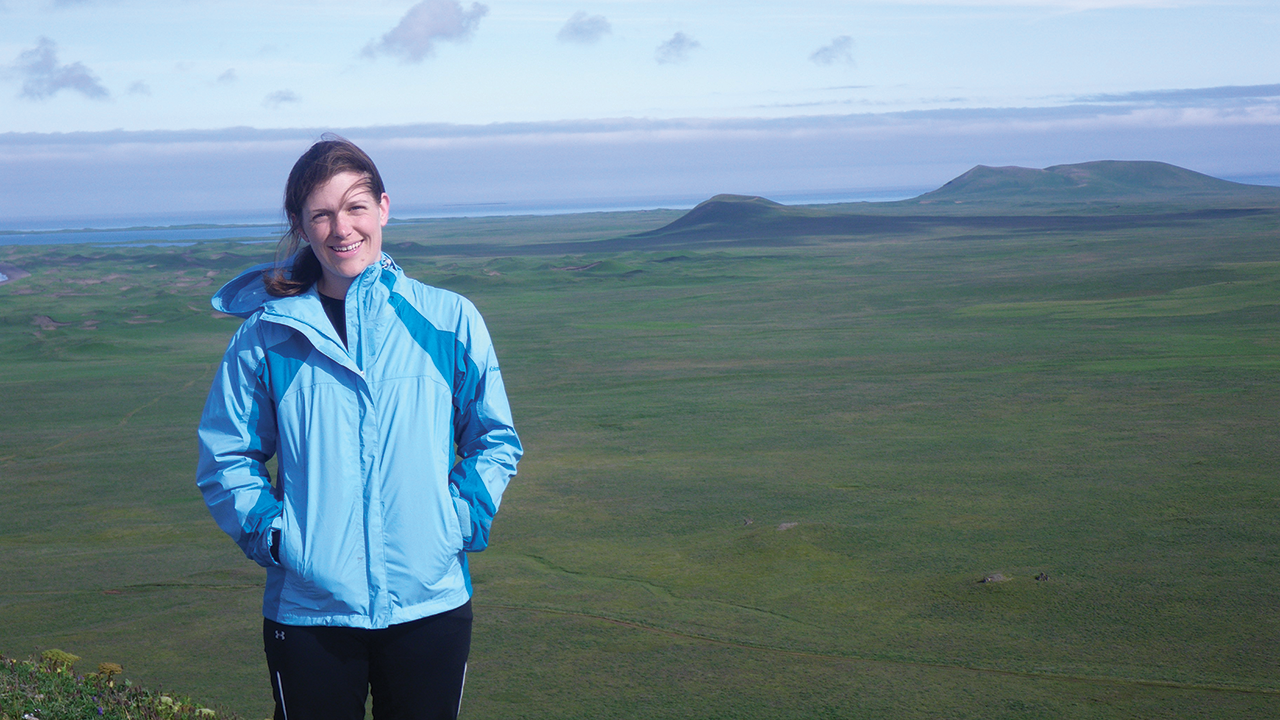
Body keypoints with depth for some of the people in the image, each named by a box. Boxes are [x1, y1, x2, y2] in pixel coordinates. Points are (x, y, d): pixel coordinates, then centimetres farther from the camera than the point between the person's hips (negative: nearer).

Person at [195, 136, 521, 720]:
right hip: (306, 610, 0)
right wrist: (270, 533, -5)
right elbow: (224, 458, 8)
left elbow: (496, 441, 10)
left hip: (432, 603, 1)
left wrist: (461, 521, -3)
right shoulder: (267, 336, 1)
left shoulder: (448, 320, 2)